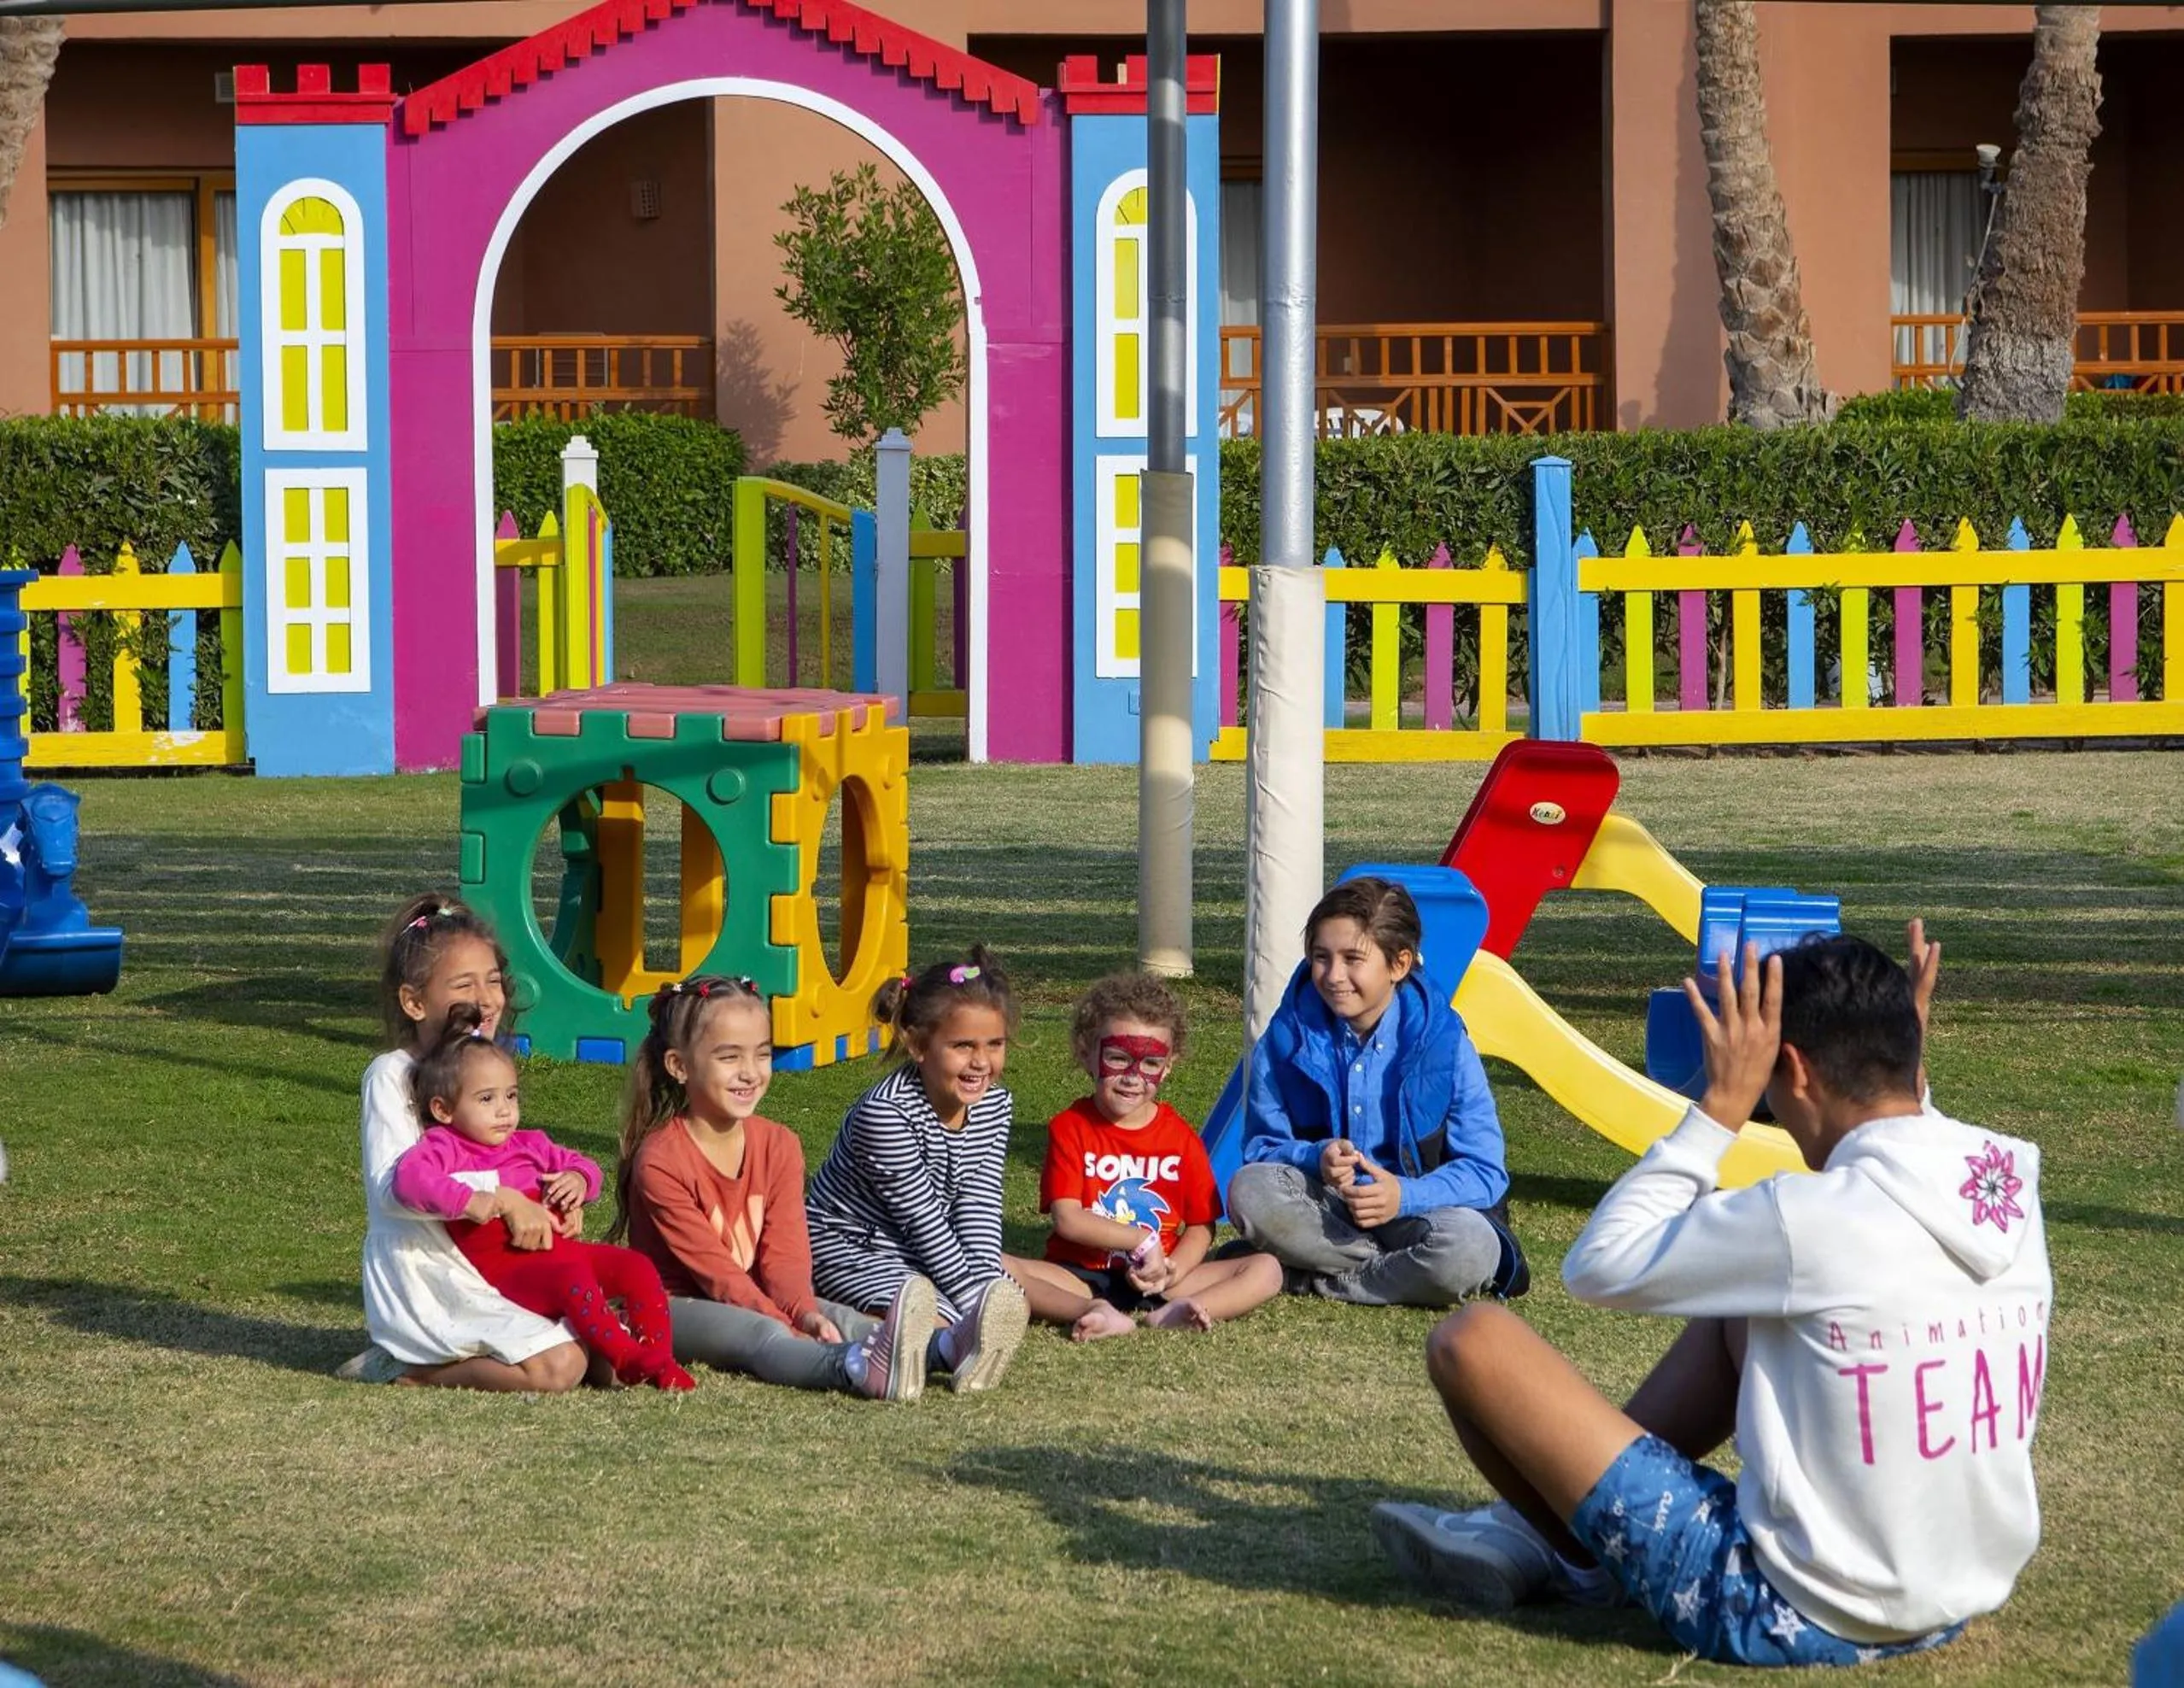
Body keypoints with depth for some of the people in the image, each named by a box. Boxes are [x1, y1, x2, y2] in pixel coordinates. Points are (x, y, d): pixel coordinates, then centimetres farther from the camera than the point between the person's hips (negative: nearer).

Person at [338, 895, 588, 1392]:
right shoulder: (392, 1075, -11)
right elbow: (394, 1187, -22)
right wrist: (502, 1202, -29)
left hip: (485, 1271, 9)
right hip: (422, 1275, -9)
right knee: (558, 1366, -24)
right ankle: (402, 1369, -7)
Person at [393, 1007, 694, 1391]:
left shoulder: (528, 1145, 22)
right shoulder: (445, 1148, 0)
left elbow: (581, 1164, 33)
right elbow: (409, 1179, -21)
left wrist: (578, 1179, 6)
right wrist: (473, 1201, -27)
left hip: (560, 1247, 8)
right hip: (503, 1267, -8)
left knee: (636, 1266, -11)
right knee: (572, 1273, -35)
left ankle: (658, 1358, -10)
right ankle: (628, 1360, -32)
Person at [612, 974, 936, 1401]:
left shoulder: (778, 1146, 3)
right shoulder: (659, 1162, -17)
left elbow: (784, 1251, -7)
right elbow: (711, 1267, -21)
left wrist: (805, 1311, -28)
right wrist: (784, 1323, -31)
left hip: (757, 1299, 7)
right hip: (674, 1306, -7)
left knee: (831, 1317, -22)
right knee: (758, 1335, -36)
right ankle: (862, 1369, -68)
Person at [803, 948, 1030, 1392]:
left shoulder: (995, 1106, -1)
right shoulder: (886, 1112, -25)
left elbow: (978, 1210, -6)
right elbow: (923, 1220, -22)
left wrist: (991, 1285, -23)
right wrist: (974, 1299, -25)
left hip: (920, 1254, 8)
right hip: (846, 1245, -8)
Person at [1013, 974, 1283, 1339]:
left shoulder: (1180, 1136, 5)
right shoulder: (1070, 1127, -1)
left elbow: (1201, 1226, 5)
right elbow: (1067, 1219, -11)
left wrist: (1172, 1270, -15)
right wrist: (1143, 1241, -14)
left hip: (1152, 1280, 2)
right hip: (1081, 1276, -2)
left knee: (1266, 1270, -16)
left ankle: (1167, 1314, -40)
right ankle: (1095, 1312, -49)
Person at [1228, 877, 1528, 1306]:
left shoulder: (1442, 1042, -9)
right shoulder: (1286, 1038, -4)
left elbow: (1485, 1170, -10)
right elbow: (1262, 1147, -3)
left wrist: (1406, 1195, -28)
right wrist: (1315, 1158, -26)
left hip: (1414, 1210, -1)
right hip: (1324, 1213, 1)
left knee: (1472, 1247, -35)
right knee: (1250, 1190, -30)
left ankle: (1321, 1282, -16)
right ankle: (1406, 1273, -21)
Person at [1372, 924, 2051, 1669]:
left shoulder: (1814, 1220, -23)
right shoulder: (2011, 1191, -2)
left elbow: (1598, 1264, -9)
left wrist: (1722, 1104, -8)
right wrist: (1904, 1069, 16)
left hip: (1792, 1616, -8)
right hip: (1954, 1603, 8)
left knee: (1472, 1340, -4)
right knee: (1742, 1304, 25)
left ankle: (1580, 1554, 26)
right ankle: (1540, 1532, 28)